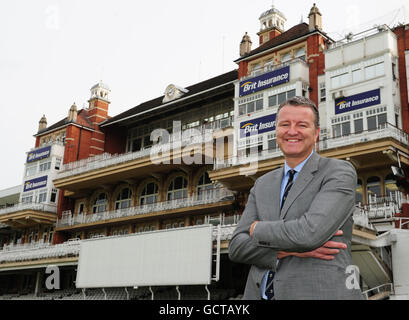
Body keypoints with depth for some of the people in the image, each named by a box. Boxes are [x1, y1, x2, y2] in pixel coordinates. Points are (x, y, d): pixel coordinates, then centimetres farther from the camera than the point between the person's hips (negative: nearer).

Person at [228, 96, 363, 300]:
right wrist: (289, 249, -13)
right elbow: (236, 247, 3)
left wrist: (258, 229, -5)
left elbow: (311, 232, -20)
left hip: (319, 293, -4)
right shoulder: (262, 185, 11)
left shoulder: (340, 172, -5)